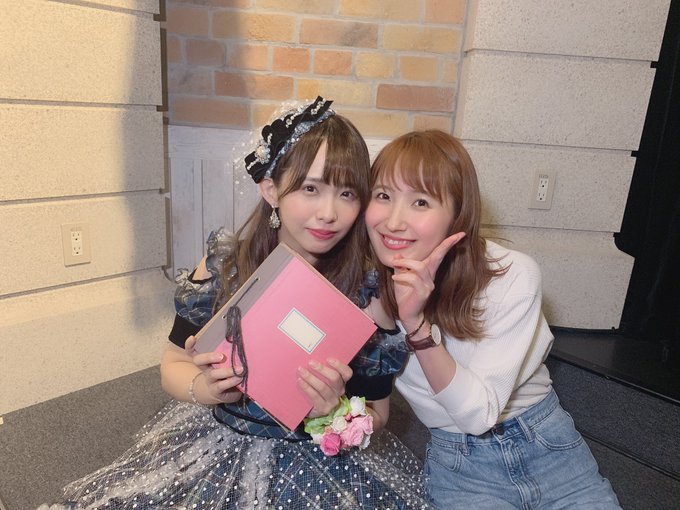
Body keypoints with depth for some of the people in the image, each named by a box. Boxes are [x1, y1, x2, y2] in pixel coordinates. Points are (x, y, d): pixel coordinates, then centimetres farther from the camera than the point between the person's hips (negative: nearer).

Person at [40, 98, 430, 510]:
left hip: (319, 466, 0)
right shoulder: (221, 267, -11)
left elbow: (376, 415, -6)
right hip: (215, 448, 1)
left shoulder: (367, 293, -16)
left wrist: (335, 410, -26)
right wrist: (204, 388, -19)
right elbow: (173, 366, 1)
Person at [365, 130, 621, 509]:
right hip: (458, 458, 0)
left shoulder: (515, 276, -21)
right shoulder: (370, 284, -14)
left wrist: (418, 324, -35)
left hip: (545, 440, 0)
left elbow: (479, 412, -22)